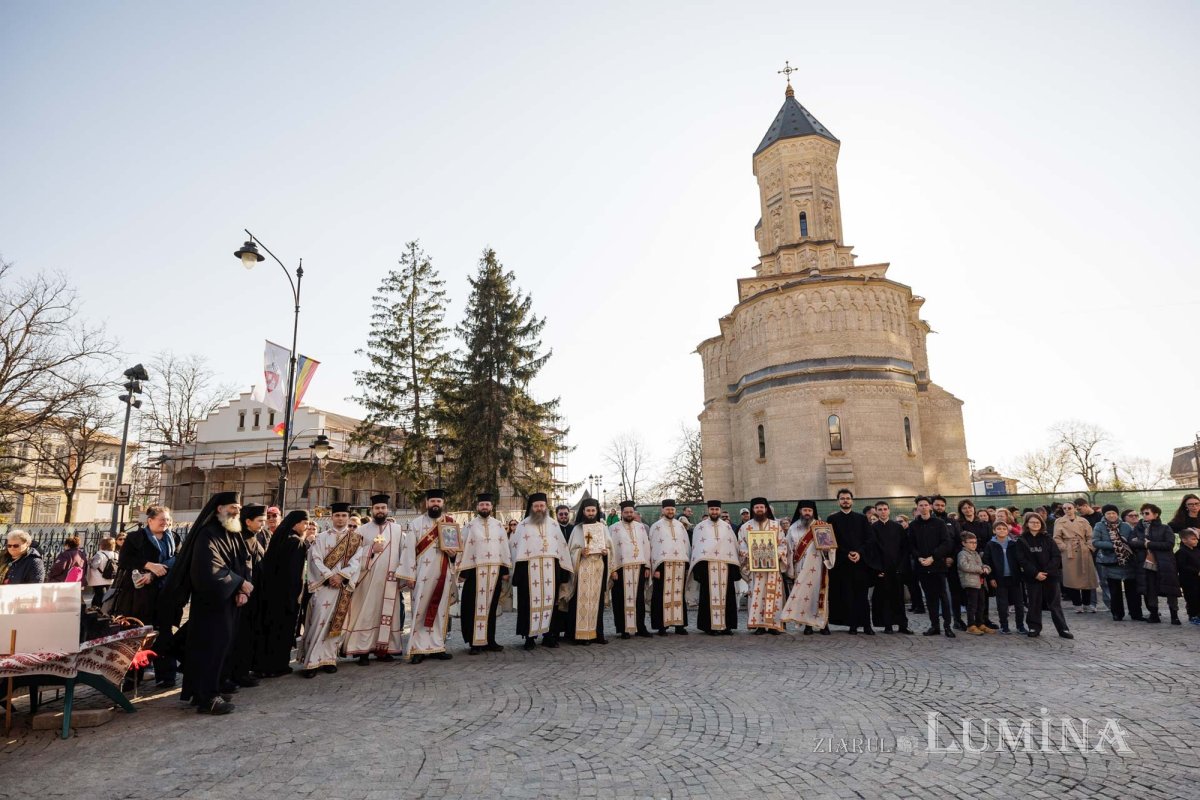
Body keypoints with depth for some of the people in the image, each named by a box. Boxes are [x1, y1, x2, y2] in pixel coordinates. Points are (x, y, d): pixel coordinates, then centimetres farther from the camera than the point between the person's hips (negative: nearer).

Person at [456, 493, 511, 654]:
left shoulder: (498, 526, 9)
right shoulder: (469, 526, 1)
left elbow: (504, 548, 8)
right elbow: (463, 549, -2)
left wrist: (505, 569, 3)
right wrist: (462, 572, -7)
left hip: (494, 571, 3)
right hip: (475, 571, -2)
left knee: (491, 607, 8)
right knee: (475, 608, 0)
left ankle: (489, 640, 16)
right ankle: (475, 643, 6)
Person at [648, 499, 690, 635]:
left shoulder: (680, 526, 14)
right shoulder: (656, 526, 2)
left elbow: (686, 545, 14)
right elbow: (653, 547, -3)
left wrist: (687, 565, 7)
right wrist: (655, 568, -10)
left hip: (680, 565, 4)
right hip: (663, 565, -3)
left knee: (679, 595, 5)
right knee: (662, 596, -2)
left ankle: (679, 624, 12)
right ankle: (662, 626, 3)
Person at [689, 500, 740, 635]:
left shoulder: (727, 526, 13)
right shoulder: (700, 526, 7)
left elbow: (733, 545, 10)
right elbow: (696, 547, 3)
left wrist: (735, 566, 2)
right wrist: (699, 567, -6)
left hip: (725, 565, 2)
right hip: (707, 565, -2)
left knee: (726, 596, 1)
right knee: (710, 596, -3)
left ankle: (726, 625, 7)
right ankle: (710, 626, 0)